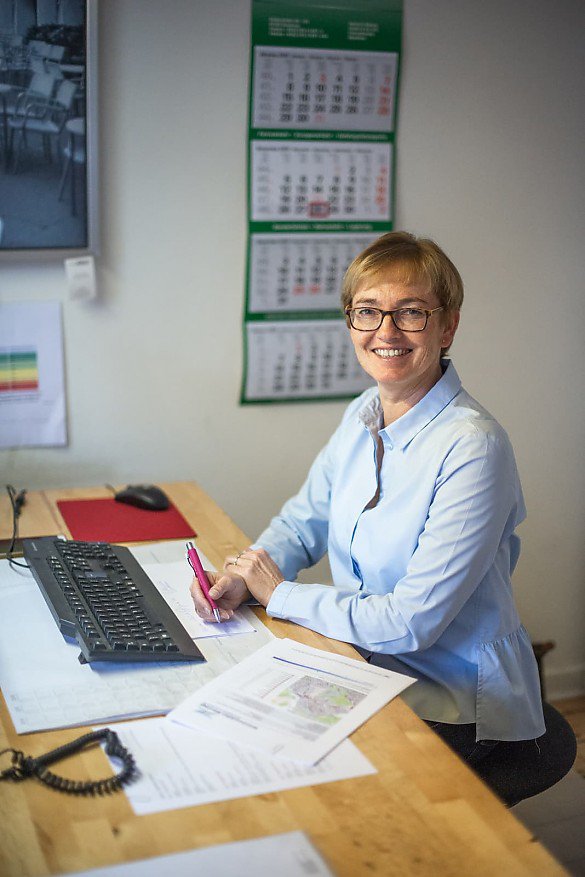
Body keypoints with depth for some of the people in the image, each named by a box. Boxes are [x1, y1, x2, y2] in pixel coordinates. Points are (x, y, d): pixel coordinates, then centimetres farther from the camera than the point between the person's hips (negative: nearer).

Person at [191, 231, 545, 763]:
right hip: (367, 666, 7)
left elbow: (410, 623, -26)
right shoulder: (362, 418, 0)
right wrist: (243, 577, -8)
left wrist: (278, 595, -15)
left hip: (453, 705, -6)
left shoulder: (472, 447, -25)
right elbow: (305, 520, 13)